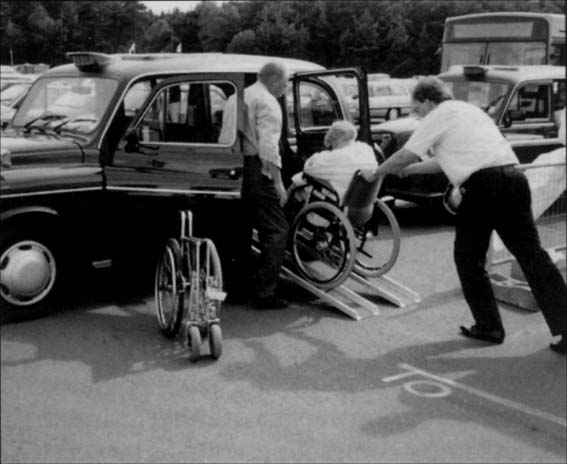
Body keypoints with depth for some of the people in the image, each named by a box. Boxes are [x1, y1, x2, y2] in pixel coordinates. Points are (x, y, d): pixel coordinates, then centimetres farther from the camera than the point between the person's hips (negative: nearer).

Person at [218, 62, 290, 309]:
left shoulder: (235, 98, 20)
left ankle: (238, 289, 21)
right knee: (276, 231, -3)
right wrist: (278, 182, -17)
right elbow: (268, 147, -17)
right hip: (256, 171, -9)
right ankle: (264, 293, -6)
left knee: (241, 230, 16)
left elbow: (225, 139, 20)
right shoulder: (267, 102, -7)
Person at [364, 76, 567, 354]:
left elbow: (405, 156, 5)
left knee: (468, 258, 11)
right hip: (514, 178, 7)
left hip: (483, 187, -7)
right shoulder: (467, 110, 28)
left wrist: (377, 172, 22)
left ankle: (488, 327, 15)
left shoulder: (440, 116, 4)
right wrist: (410, 170, 40)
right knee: (532, 255, 5)